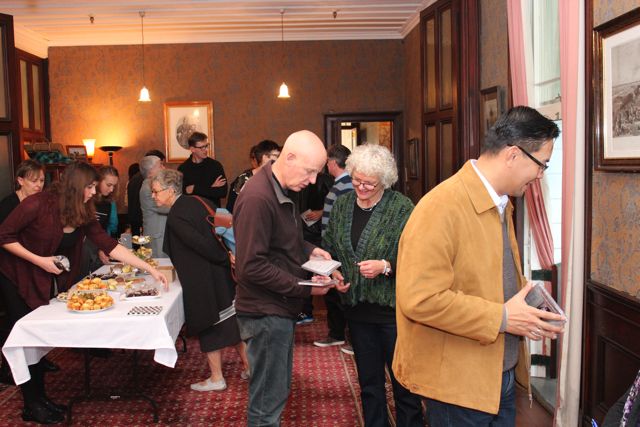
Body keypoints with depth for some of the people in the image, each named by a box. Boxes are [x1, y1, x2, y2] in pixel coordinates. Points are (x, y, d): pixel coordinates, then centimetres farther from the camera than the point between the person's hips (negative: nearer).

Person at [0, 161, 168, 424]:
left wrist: (150, 269, -14)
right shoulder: (38, 204, -26)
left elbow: (109, 245, -9)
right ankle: (32, 406, 12)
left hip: (44, 280, 6)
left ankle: (40, 398, 23)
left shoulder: (83, 213, -7)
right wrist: (39, 260, -26)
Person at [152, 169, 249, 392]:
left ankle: (216, 378, 19)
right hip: (222, 274, 8)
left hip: (203, 281, -8)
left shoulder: (175, 217, -18)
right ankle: (248, 365, 28)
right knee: (229, 319, 18)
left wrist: (223, 258, -10)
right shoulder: (197, 202, 4)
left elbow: (201, 244, -22)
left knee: (209, 326, 6)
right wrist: (227, 256, 10)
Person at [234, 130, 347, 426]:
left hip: (280, 308, 10)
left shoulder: (282, 190, 8)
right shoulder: (258, 198, -23)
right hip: (266, 313, -10)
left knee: (278, 390, 21)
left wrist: (309, 250, 3)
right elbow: (251, 267, -25)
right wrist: (304, 288, -22)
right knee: (268, 401, 3)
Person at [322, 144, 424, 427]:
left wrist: (386, 266, -25)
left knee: (403, 382, 7)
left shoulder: (402, 208, -11)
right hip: (357, 308, 5)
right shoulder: (342, 205, 4)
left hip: (394, 308, -5)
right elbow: (328, 246, 14)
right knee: (369, 382, 18)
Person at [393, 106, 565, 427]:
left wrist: (526, 309, 2)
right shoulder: (442, 207, -22)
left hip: (504, 374, 9)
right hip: (458, 384, -8)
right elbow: (419, 298, -27)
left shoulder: (501, 204, 9)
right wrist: (502, 318, -22)